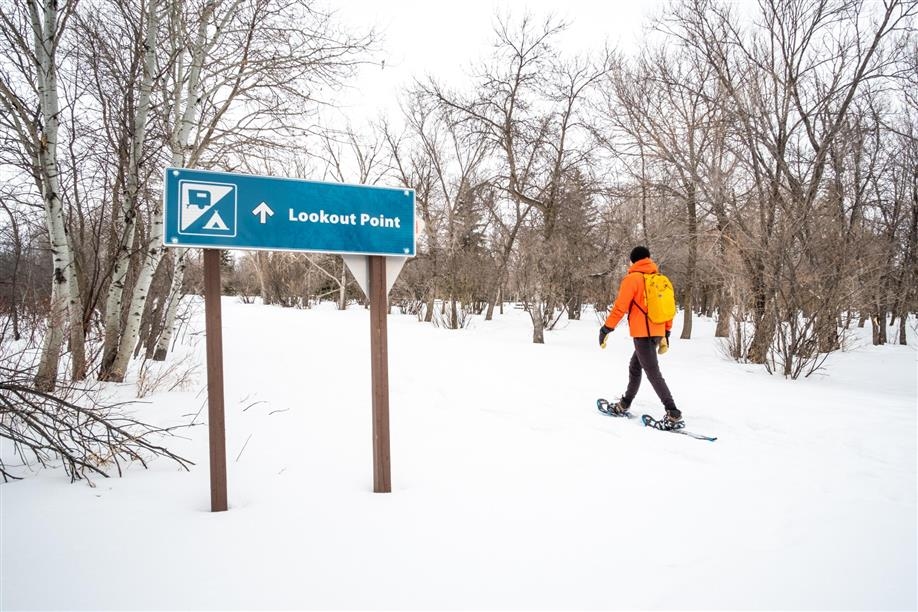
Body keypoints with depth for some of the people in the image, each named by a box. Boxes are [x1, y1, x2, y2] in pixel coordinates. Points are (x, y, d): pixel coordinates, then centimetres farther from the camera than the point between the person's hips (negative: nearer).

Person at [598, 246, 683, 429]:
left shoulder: (632, 278, -7)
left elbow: (620, 307, -13)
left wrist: (606, 329, -7)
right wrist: (666, 333, 23)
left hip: (643, 333, -8)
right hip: (658, 332, 8)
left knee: (653, 373, -9)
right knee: (635, 366, 21)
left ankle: (673, 414, -15)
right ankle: (624, 404, 30)